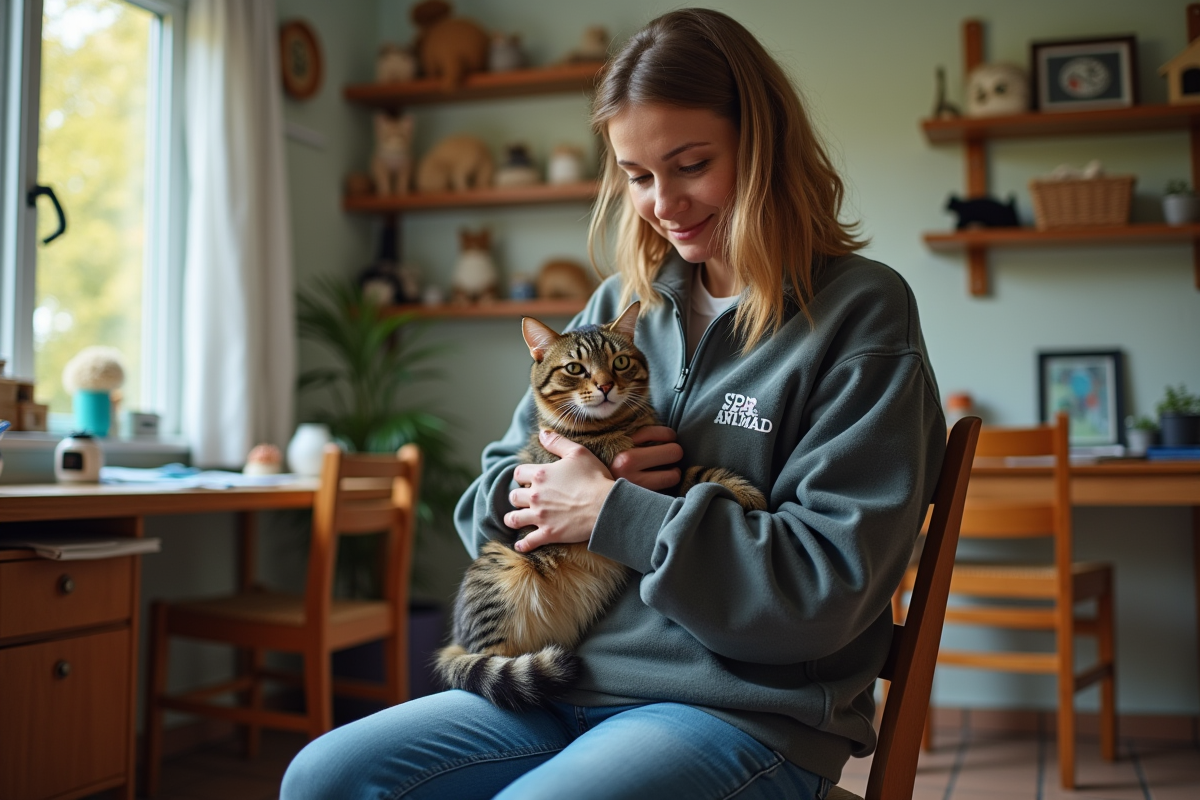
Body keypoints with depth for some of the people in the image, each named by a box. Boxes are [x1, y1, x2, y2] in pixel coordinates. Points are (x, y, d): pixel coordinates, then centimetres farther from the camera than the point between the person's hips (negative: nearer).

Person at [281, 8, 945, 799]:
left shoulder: (861, 313, -7)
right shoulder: (622, 305, 10)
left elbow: (830, 582, -15)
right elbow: (492, 497, 13)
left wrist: (614, 512, -14)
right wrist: (572, 478, -10)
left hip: (748, 713, -5)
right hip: (571, 684, 6)